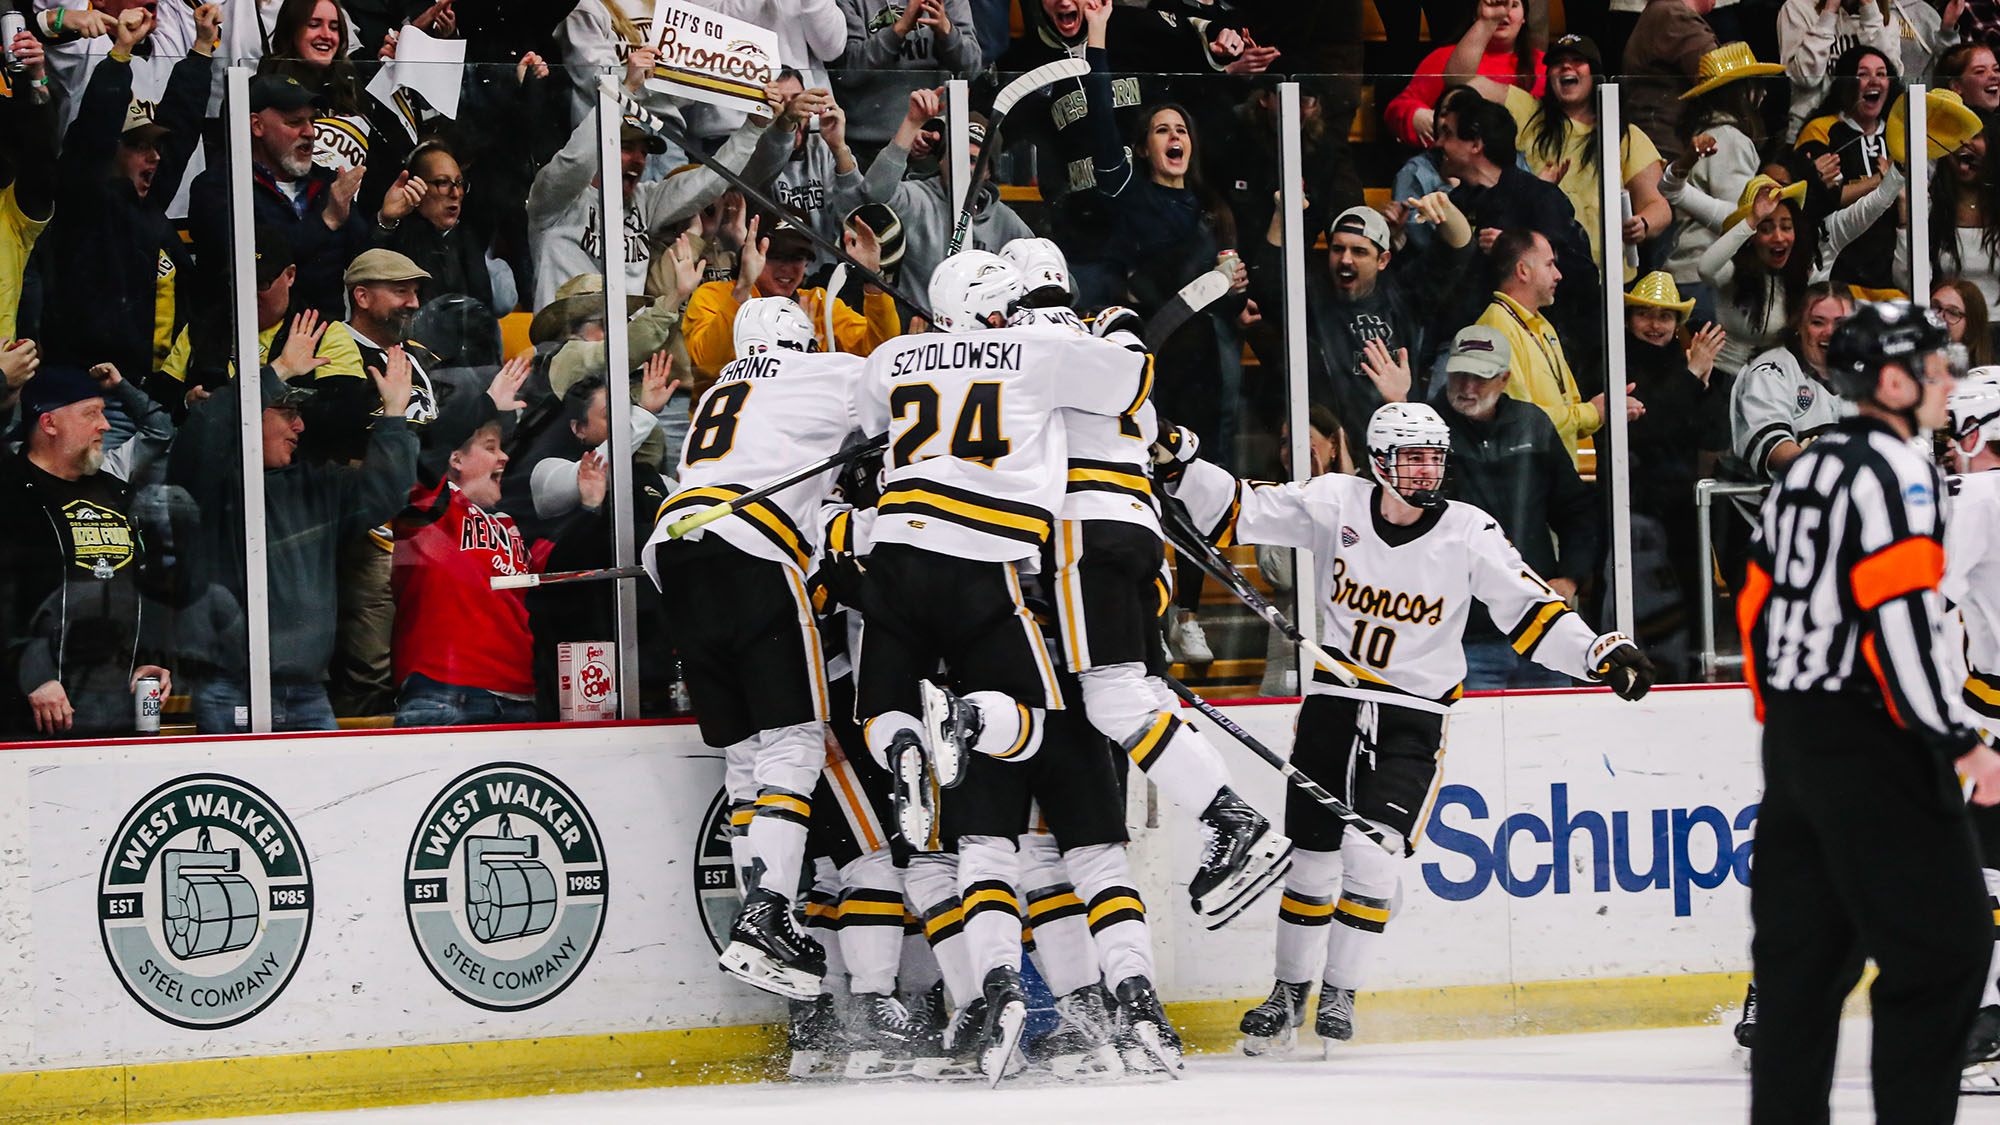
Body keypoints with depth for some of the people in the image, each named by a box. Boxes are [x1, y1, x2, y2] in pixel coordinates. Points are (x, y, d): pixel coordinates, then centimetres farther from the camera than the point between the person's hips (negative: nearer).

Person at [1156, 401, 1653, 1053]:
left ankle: (1340, 993, 0)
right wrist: (1181, 467, -16)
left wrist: (1601, 655, -20)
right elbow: (1237, 511, -3)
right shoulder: (1334, 504, -5)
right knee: (1313, 855, 6)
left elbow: (1530, 610, -8)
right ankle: (1290, 992, 25)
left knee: (1372, 850, -17)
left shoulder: (1469, 533, -7)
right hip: (1333, 701, 1)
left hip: (1414, 717, -1)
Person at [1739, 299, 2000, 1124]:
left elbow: (1758, 606, 19)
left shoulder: (1805, 471, 16)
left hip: (1795, 737, 9)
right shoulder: (1894, 470, -12)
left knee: (1805, 946, 11)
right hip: (1872, 739, -9)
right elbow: (1902, 619, -21)